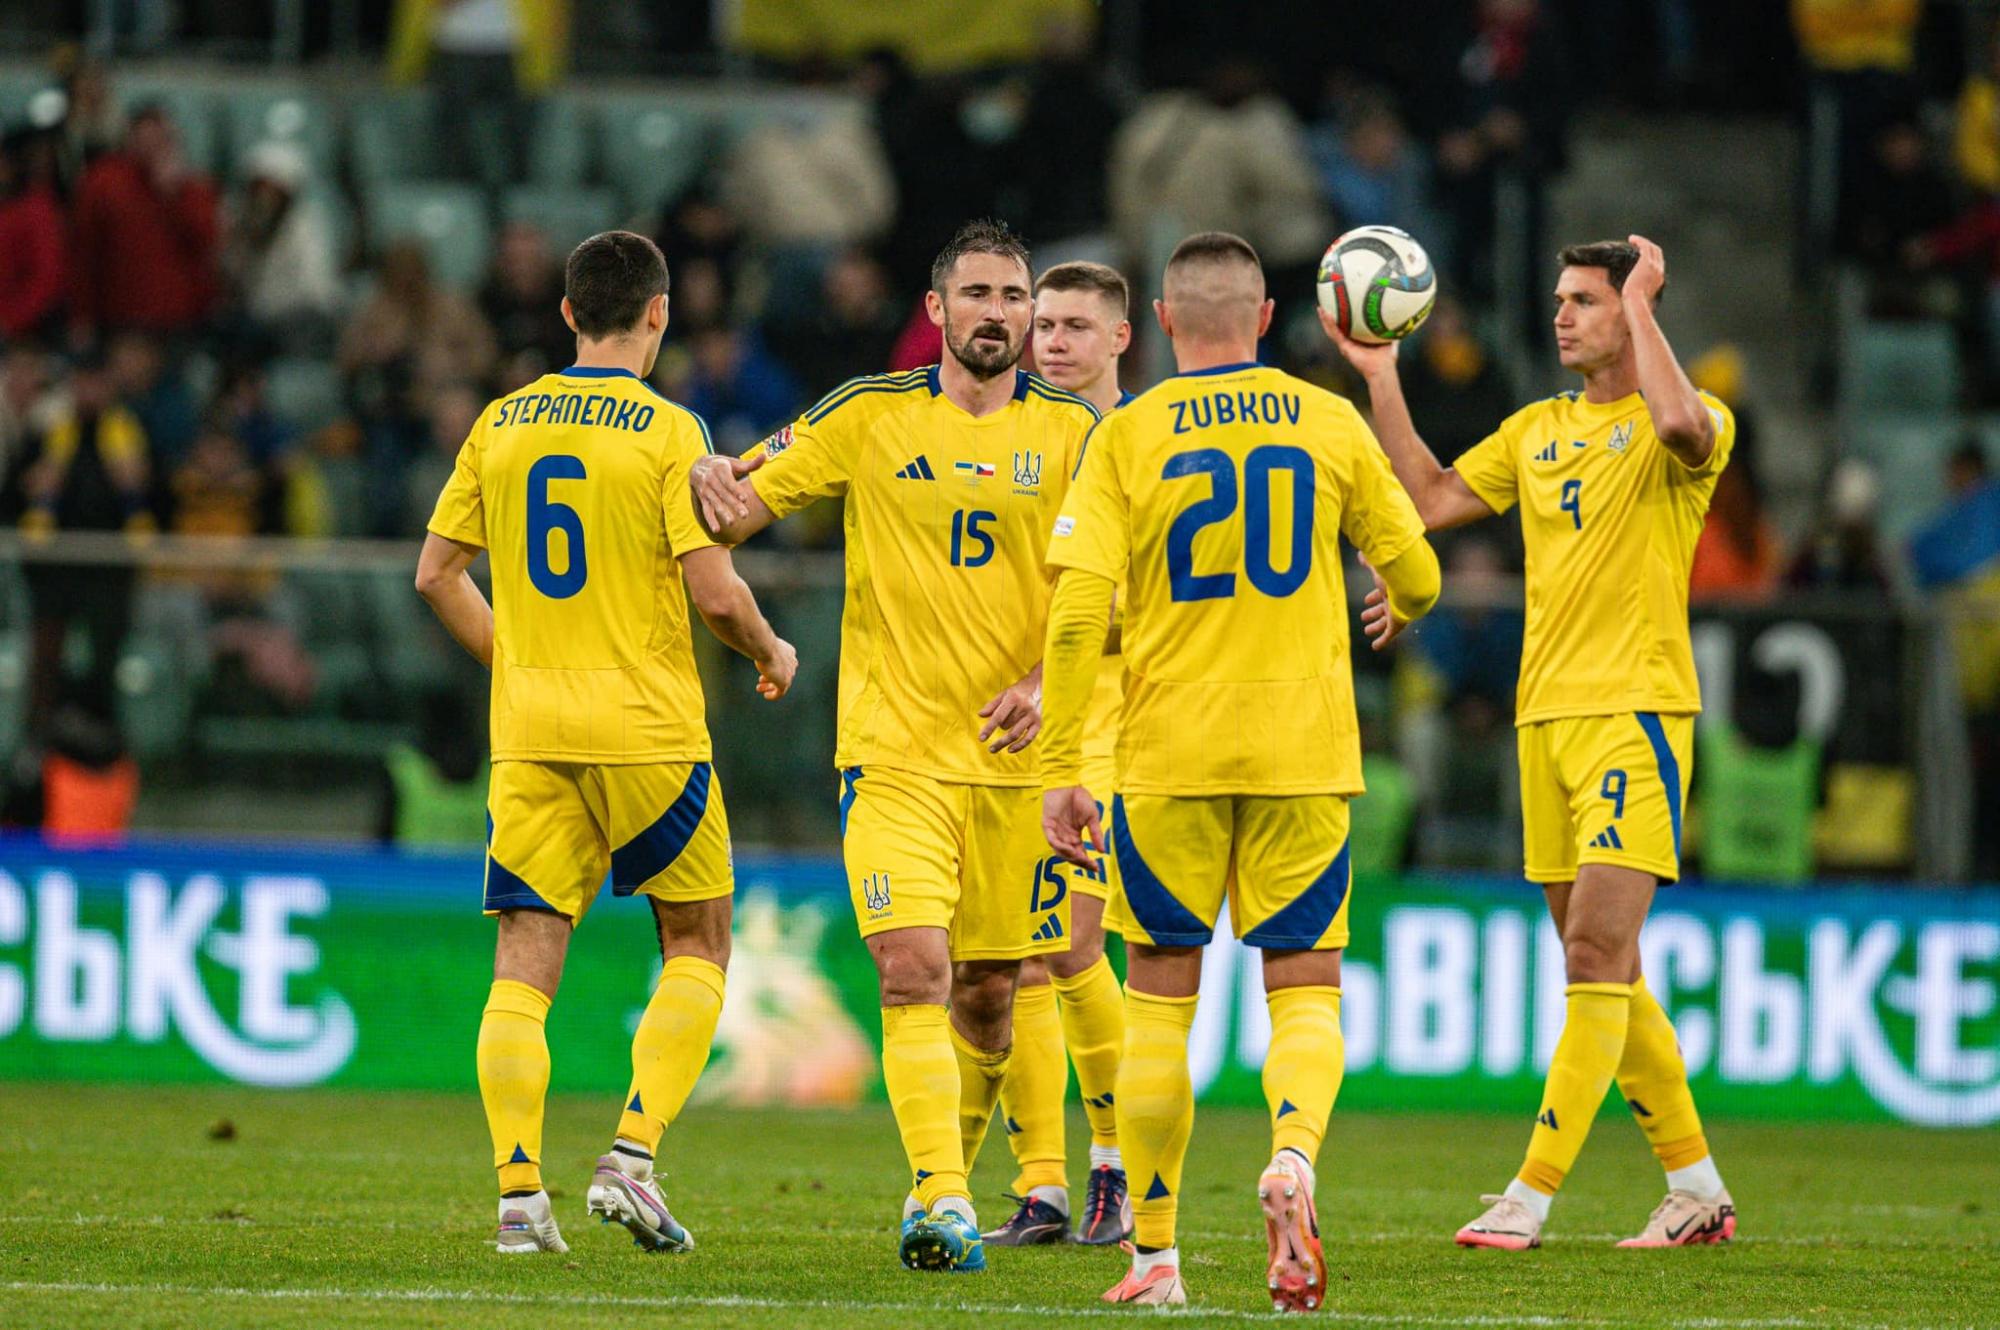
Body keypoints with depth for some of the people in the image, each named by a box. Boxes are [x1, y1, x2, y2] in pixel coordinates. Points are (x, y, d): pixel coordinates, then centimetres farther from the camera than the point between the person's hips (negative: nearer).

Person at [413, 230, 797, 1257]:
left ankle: (519, 1192, -7)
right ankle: (632, 1156, -3)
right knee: (697, 948, 11)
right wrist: (771, 654, 8)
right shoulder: (667, 430, -8)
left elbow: (437, 574, 10)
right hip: (647, 729, -4)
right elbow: (715, 592, -12)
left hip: (530, 736, 4)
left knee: (524, 966, 3)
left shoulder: (499, 425, 7)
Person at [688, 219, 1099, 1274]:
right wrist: (712, 478, -18)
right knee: (913, 969, -17)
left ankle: (946, 1180, 29)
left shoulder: (1072, 432, 4)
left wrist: (1045, 683, -15)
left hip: (1018, 753, 2)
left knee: (987, 991, 7)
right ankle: (944, 1206, -22)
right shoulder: (870, 416, 2)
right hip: (895, 747, -2)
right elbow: (740, 510, 6)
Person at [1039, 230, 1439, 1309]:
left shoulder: (1126, 437, -1)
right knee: (1304, 987, 6)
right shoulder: (1331, 423, 3)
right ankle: (1293, 1155, -24)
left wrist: (1061, 769, -5)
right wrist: (1397, 609, 33)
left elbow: (1077, 610, -8)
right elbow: (1416, 580, 8)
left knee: (1160, 999, 10)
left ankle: (1155, 1256, 11)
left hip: (1168, 754, 0)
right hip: (1304, 750, 1)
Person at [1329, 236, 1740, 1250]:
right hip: (1544, 711, 8)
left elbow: (1682, 427, -27)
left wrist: (1642, 306, -16)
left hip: (1636, 710, -8)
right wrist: (1380, 378, 9)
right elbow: (1431, 501, 14)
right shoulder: (1537, 430, 17)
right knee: (1602, 970, 9)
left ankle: (1532, 1194, -17)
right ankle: (1696, 1188, 17)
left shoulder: (1694, 423, -3)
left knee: (1598, 953, -15)